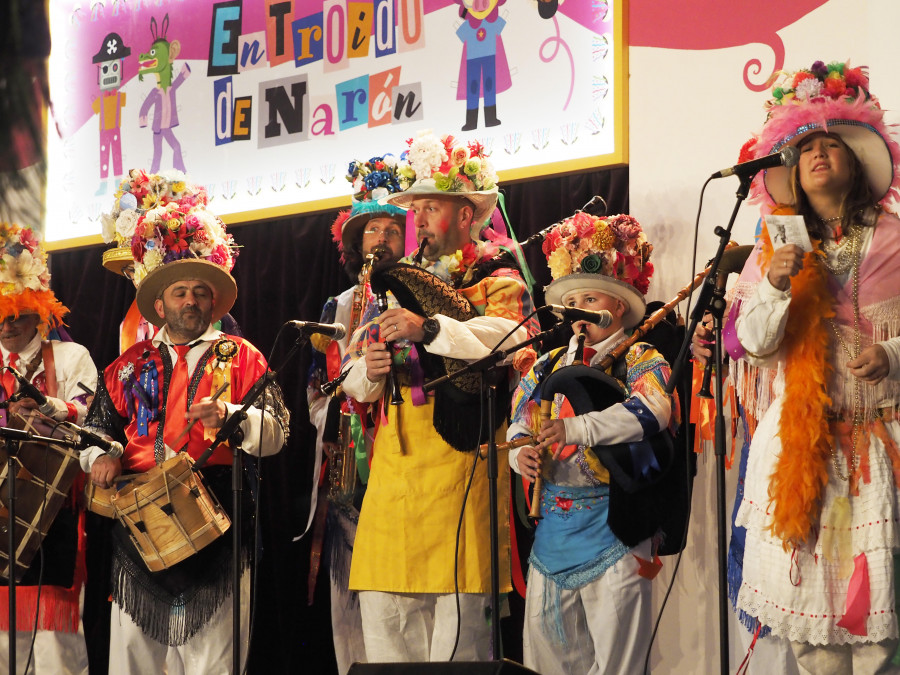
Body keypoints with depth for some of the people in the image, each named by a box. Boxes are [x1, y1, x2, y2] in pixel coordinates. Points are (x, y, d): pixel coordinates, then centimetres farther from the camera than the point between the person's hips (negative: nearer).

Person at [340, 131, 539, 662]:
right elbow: (353, 380, 21)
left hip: (458, 458, -5)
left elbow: (508, 340, -17)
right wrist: (369, 371, -4)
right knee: (385, 614, 0)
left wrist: (429, 328, -28)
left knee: (460, 615, -9)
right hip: (393, 464, 5)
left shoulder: (497, 282, 6)